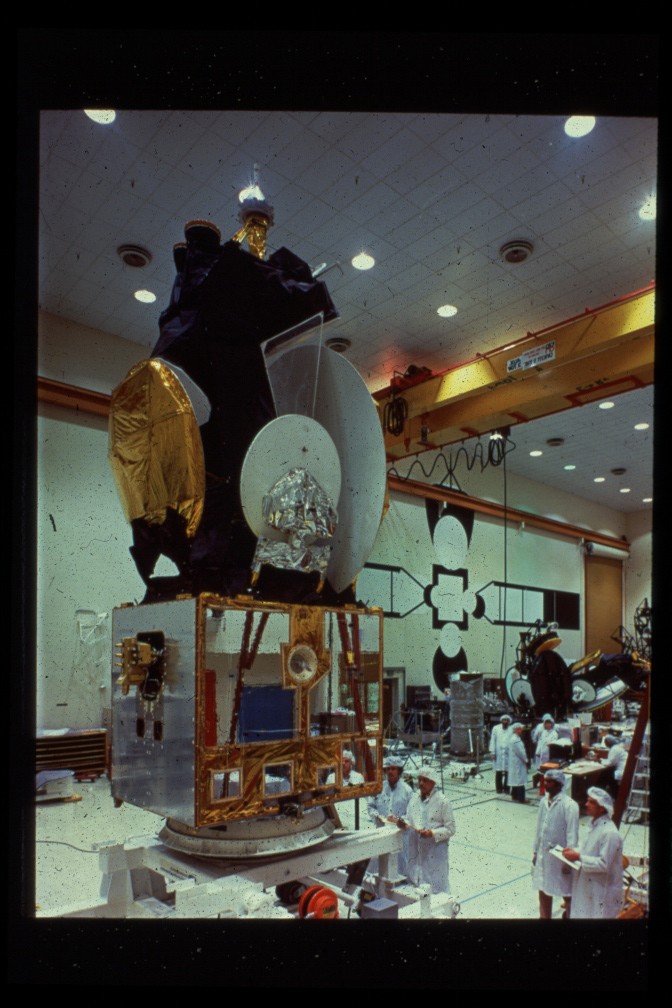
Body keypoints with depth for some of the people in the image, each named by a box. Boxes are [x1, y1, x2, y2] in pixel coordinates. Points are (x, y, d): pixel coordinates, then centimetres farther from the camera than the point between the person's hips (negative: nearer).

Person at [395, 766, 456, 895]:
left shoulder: (442, 801, -11)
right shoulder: (415, 798, 6)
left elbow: (450, 829, -9)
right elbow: (409, 818, 16)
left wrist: (432, 833, -21)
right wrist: (404, 824, -6)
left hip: (435, 853, -6)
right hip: (416, 850, 6)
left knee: (436, 888, 1)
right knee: (415, 885, 14)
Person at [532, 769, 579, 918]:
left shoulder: (569, 805, -18)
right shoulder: (544, 801, 2)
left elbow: (572, 835, -16)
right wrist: (535, 851, 13)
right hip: (543, 854, 6)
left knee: (567, 893, 9)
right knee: (543, 890, 18)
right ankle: (545, 916, 35)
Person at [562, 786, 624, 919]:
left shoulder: (610, 833, -24)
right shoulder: (593, 824, 7)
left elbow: (604, 864, -25)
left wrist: (579, 857, -21)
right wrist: (574, 850, 3)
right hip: (587, 885, 9)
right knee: (577, 916, 14)